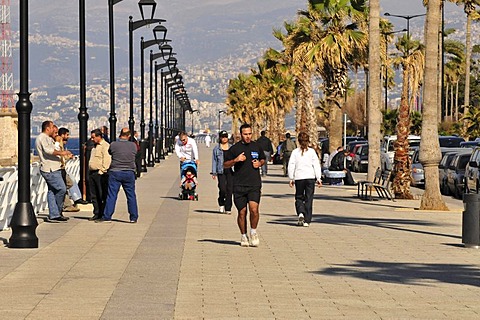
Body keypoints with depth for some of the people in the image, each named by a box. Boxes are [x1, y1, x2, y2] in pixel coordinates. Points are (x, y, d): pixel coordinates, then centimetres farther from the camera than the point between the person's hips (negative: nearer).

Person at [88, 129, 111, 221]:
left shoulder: (105, 146, -9)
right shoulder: (95, 146, 21)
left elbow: (107, 160, -17)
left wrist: (101, 171, -19)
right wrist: (90, 171, 19)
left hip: (100, 174, -10)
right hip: (92, 172, 10)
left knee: (103, 195, -6)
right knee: (94, 195, 9)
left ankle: (104, 214, -5)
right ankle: (97, 214, 14)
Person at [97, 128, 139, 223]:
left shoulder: (113, 145, -7)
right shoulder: (133, 145, -3)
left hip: (115, 172, -1)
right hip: (129, 173, 1)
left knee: (111, 195, 1)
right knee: (131, 196, 9)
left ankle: (107, 216, 0)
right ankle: (133, 218, 12)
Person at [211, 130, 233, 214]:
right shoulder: (216, 148, 6)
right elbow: (214, 161, 6)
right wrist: (214, 173, 1)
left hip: (230, 171, 2)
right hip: (221, 171, -2)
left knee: (230, 190, -3)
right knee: (222, 189, -11)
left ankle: (228, 208, 4)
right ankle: (221, 204, 16)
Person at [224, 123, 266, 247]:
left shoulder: (256, 146, 10)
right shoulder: (234, 148, 2)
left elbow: (263, 159, 26)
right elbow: (225, 165, 6)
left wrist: (260, 163, 3)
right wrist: (236, 160, -11)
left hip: (254, 184, 1)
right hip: (239, 185, -1)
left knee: (254, 209, -16)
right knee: (242, 212, 3)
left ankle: (253, 232, 7)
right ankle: (244, 236, 20)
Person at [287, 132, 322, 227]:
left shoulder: (295, 152, 1)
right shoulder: (312, 151, 1)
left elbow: (291, 166, 0)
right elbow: (317, 165, 0)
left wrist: (291, 178, 6)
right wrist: (318, 178, 4)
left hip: (299, 178, 0)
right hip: (310, 177, 0)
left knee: (299, 197, 14)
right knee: (309, 199, 5)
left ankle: (300, 213, -12)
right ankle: (307, 220, 3)